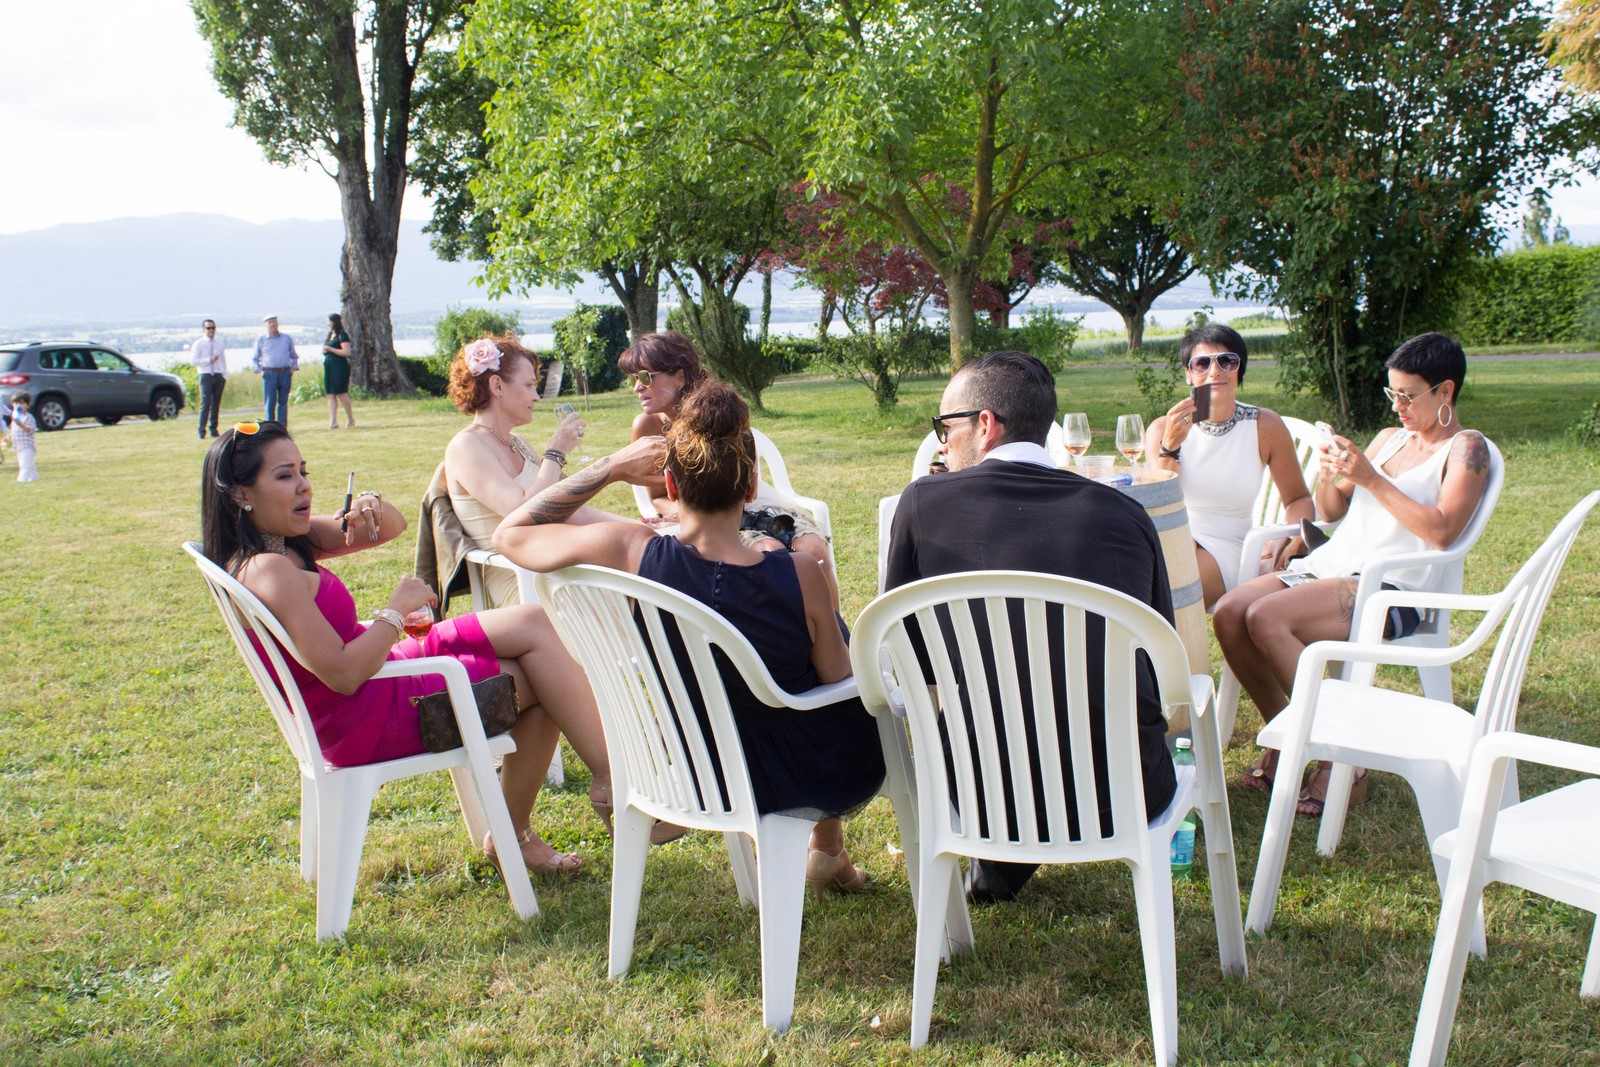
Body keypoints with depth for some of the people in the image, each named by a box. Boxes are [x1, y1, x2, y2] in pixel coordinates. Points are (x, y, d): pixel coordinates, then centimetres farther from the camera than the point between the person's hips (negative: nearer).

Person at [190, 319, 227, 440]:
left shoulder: (219, 344, 14)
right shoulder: (198, 344, 2)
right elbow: (193, 361, -6)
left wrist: (224, 376, 6)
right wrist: (209, 360, -15)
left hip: (219, 375, 4)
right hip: (206, 375, -4)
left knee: (216, 404, 5)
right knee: (205, 404, -11)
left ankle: (213, 430, 14)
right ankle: (202, 431, -8)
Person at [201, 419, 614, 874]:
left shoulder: (288, 541, 6)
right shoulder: (268, 571, -23)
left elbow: (393, 527, 13)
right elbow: (344, 675, -28)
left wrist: (372, 507, -10)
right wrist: (397, 608, -16)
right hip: (364, 721, -10)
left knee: (533, 625, 3)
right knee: (539, 677, -8)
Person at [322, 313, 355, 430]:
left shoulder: (342, 335, -9)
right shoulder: (330, 335, 16)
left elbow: (346, 352, -17)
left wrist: (330, 349, -15)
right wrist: (324, 351, 5)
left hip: (340, 367, -8)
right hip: (329, 367, 8)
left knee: (342, 394, -5)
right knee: (331, 395, 1)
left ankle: (350, 419, 8)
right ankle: (333, 421, -2)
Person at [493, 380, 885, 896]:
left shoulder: (631, 553, -25)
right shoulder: (798, 574, -31)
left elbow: (508, 534, -6)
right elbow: (839, 681, -11)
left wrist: (611, 466, -7)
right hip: (813, 779, -2)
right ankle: (827, 848, 46)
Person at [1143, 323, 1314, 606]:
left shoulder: (1265, 426, 3)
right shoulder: (1164, 428, 2)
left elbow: (1298, 499, 10)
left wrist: (1293, 538, -12)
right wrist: (1170, 446, -24)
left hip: (1226, 550, 0)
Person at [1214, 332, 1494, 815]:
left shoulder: (1466, 449, 1)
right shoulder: (1388, 438, 22)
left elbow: (1441, 531, -15)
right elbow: (1332, 511, 23)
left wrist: (1371, 480, -17)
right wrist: (1329, 476, 1)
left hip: (1390, 589, -7)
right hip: (1330, 563, 7)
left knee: (1266, 619, -30)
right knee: (1228, 613, -18)